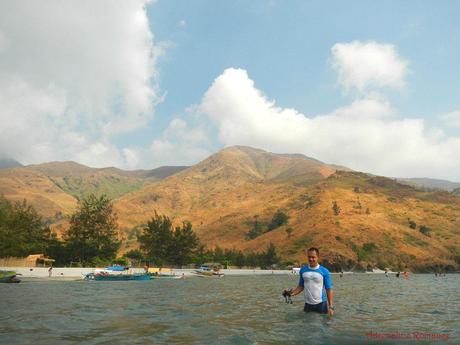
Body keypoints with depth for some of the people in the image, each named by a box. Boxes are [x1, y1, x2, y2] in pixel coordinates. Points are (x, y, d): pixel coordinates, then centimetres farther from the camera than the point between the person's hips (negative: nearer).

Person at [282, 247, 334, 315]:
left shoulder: (324, 271, -6)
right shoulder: (303, 270, 2)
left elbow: (329, 290, -4)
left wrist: (331, 307, -10)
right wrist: (292, 293, -8)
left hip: (321, 304, -2)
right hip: (308, 305, 3)